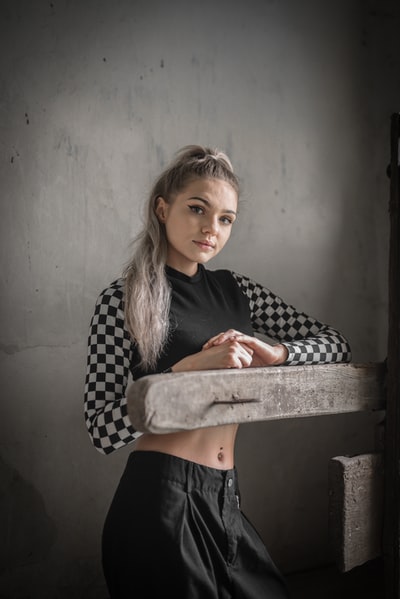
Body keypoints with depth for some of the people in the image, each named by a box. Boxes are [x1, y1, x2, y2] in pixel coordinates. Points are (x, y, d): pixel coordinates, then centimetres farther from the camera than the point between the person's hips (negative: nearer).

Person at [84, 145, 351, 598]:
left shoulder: (234, 291, 10)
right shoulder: (123, 300, -6)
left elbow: (336, 344, 10)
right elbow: (103, 430, -14)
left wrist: (274, 352, -10)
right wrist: (191, 367, -23)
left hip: (224, 498, 6)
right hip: (161, 499, -5)